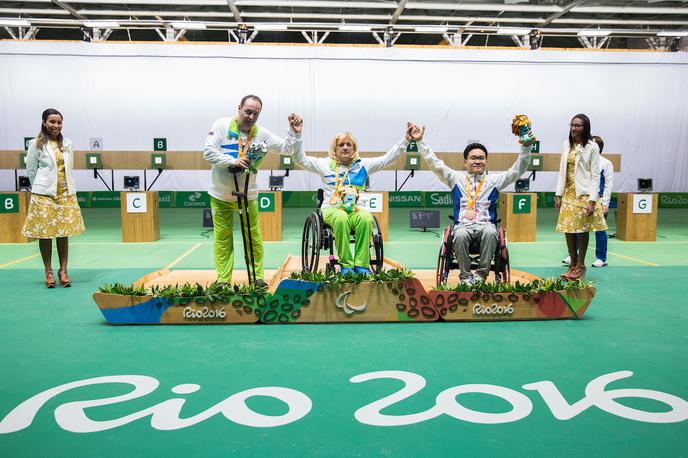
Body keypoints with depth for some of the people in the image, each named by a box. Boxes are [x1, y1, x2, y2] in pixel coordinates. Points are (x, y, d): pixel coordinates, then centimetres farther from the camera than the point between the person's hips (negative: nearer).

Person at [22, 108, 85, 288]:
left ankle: (63, 270, 10)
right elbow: (31, 170, 1)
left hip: (66, 194, 3)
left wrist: (65, 186, 12)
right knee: (45, 233, 2)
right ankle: (48, 271, 10)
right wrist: (40, 188, 7)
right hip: (44, 194, -3)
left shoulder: (67, 144, 8)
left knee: (64, 233, 4)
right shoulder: (36, 144, -3)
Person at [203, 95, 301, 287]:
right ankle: (223, 280, 14)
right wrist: (233, 161, -24)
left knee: (254, 237, 3)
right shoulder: (222, 125, -7)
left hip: (247, 195, 1)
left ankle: (258, 277, 16)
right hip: (220, 195, -1)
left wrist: (294, 130, -12)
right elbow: (208, 151, -14)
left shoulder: (262, 134, -2)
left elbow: (286, 148, 2)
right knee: (222, 238, 5)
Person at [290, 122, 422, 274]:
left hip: (355, 209, 1)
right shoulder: (326, 164, 15)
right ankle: (346, 265, -31)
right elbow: (300, 159, 9)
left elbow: (388, 158, 14)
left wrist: (406, 140, 5)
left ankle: (361, 266, -31)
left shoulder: (363, 164, 18)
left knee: (366, 218, -35)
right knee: (341, 218, -38)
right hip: (332, 209, -1)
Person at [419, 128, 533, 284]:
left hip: (485, 224, 1)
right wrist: (420, 142, 5)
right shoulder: (456, 178, 17)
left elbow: (518, 169, 13)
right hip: (462, 225, 0)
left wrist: (526, 146, 2)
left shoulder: (494, 180, 18)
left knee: (490, 232, -35)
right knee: (460, 235, -36)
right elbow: (434, 164, 11)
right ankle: (465, 275, -20)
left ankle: (481, 274, -23)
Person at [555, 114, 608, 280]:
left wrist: (592, 200, -14)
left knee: (582, 229, 2)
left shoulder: (592, 147, -6)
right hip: (568, 193, 5)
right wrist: (558, 194, 5)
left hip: (584, 193, -5)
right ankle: (573, 264, 17)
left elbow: (595, 175, -8)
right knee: (568, 229, 5)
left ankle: (580, 265, 14)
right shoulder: (567, 145, 8)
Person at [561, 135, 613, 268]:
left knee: (599, 231, 4)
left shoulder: (606, 163, -2)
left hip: (599, 202, -3)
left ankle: (601, 258, 15)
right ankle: (573, 256, 9)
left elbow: (608, 185, -4)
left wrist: (605, 203, -9)